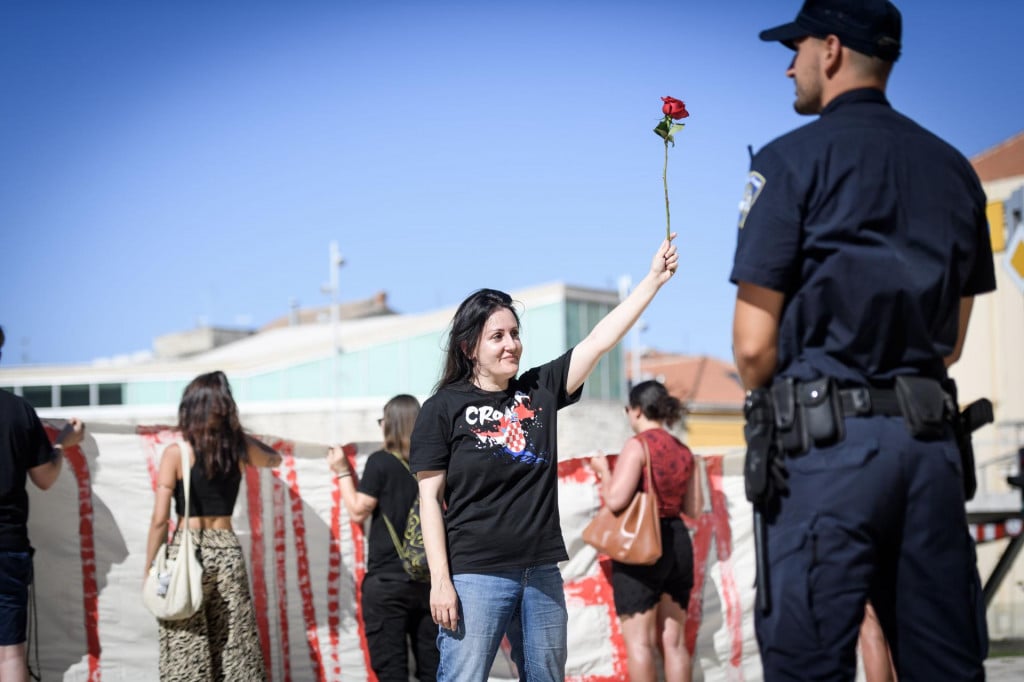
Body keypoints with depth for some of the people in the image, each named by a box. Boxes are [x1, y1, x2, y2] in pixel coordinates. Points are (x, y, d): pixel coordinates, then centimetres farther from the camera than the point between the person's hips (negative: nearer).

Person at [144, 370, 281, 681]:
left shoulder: (176, 453, -6)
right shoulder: (240, 447, 3)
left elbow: (160, 519, -7)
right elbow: (274, 459, 28)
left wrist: (149, 569, 1)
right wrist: (238, 433, 32)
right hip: (227, 552, 3)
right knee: (236, 656, 8)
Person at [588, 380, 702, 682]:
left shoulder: (638, 445, -11)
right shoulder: (683, 451, 11)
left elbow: (615, 499, -18)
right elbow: (693, 508, 13)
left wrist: (603, 470, -1)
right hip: (678, 543, 7)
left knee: (639, 641, -2)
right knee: (673, 640, 11)